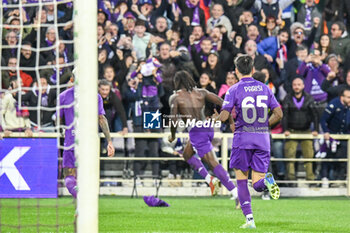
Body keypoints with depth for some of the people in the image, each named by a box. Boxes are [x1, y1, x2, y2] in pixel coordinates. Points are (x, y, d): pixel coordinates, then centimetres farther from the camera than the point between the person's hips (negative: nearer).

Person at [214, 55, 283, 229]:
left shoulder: (234, 90, -3)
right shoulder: (264, 88, 9)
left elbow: (224, 116, -9)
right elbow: (278, 114, 7)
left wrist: (216, 118, 14)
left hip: (243, 137, -3)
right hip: (263, 138, 3)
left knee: (241, 180, 11)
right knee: (258, 184, 4)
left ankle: (249, 219, 1)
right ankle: (267, 180, -33)